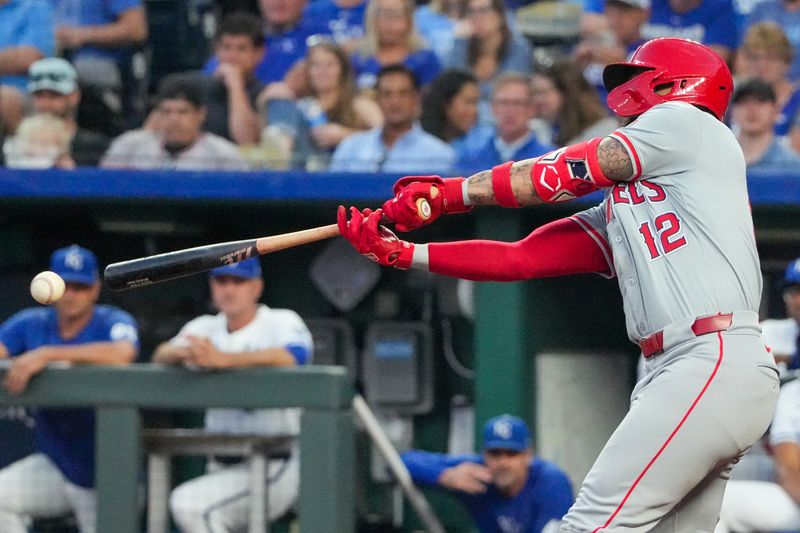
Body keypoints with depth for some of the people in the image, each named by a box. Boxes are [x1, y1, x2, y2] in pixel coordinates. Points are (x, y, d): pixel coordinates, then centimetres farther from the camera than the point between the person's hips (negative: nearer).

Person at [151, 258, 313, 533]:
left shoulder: (281, 322, -4)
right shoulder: (205, 328, 13)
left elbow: (296, 355, -27)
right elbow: (161, 356, -4)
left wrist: (222, 359, -39)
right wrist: (183, 352, -30)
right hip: (223, 469, 7)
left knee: (188, 502, -27)